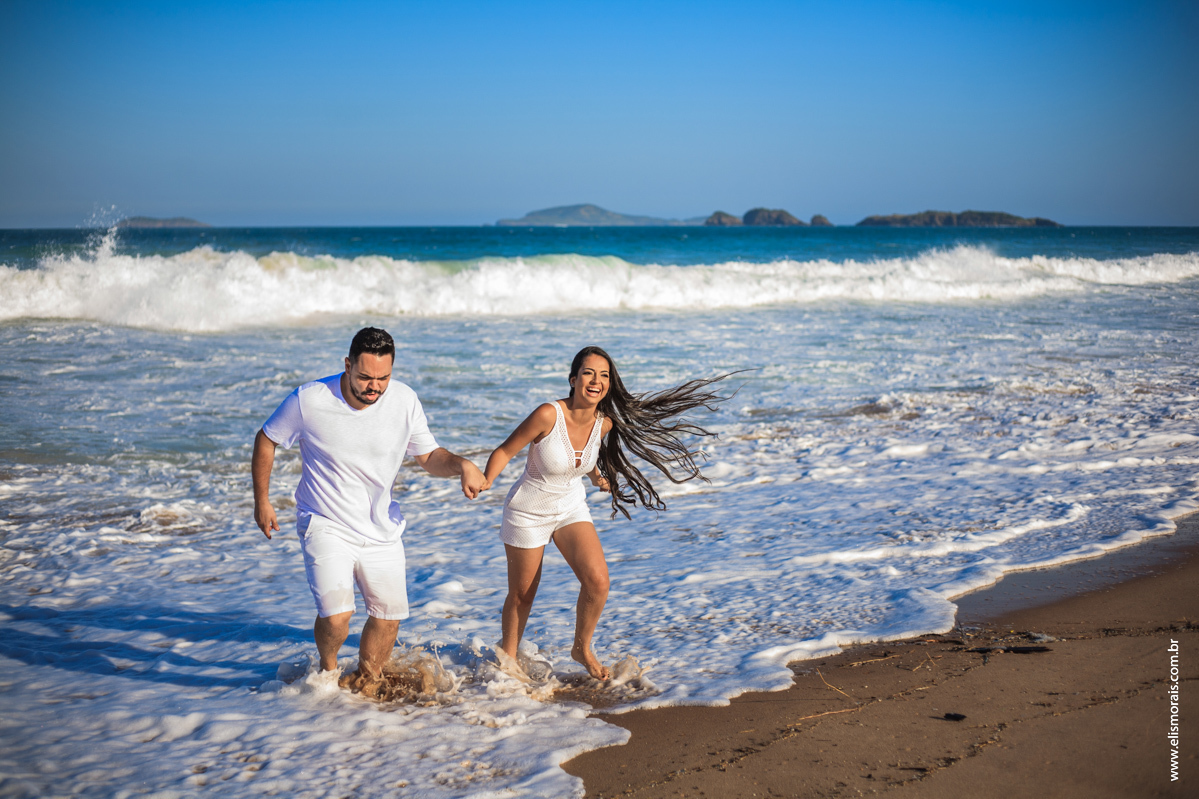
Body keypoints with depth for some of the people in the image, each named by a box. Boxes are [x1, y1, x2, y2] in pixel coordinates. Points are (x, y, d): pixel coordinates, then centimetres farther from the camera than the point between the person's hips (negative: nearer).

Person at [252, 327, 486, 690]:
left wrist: (461, 464, -22)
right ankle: (327, 667, 15)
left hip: (382, 530, 4)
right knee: (335, 617, -20)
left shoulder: (404, 400, -11)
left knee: (388, 618, 12)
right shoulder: (309, 400, -19)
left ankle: (364, 682, 39)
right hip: (326, 526, -4)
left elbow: (429, 456, 0)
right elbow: (266, 441, -2)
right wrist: (262, 501, 2)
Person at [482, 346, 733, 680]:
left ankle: (582, 648, 13)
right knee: (521, 595, 8)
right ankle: (507, 659, 34)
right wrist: (484, 482, -32)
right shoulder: (549, 415, -28)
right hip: (528, 511, -4)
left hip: (571, 508, 4)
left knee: (598, 581, -13)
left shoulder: (604, 424, -11)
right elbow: (505, 451, -19)